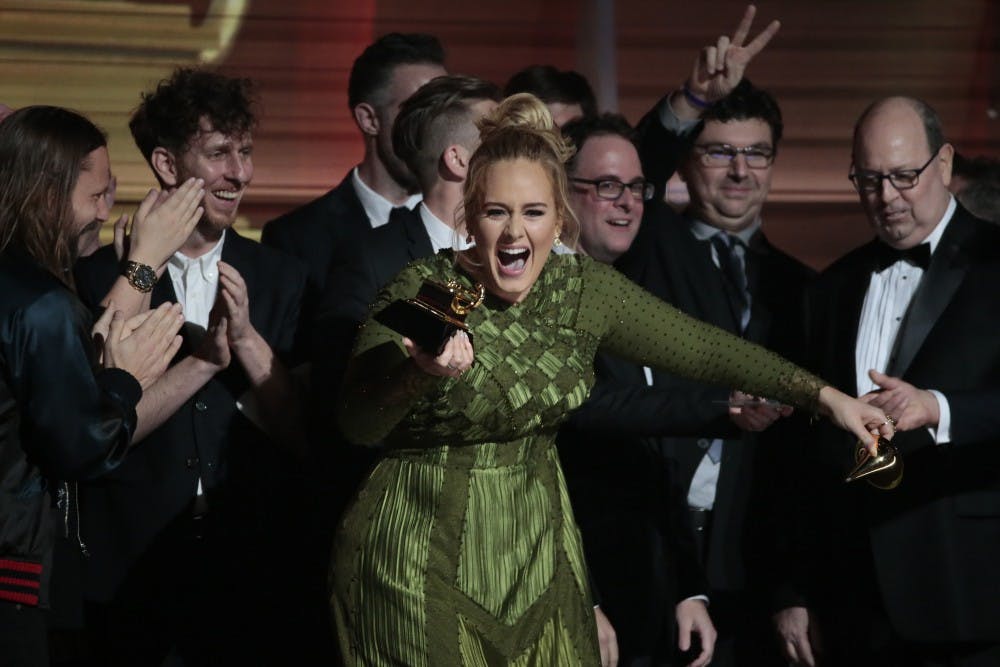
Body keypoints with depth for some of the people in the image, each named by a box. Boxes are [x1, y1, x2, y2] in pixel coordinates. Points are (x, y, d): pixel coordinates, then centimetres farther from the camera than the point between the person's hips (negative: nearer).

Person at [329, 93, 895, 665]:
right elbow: (358, 425, -20)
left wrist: (827, 396, -2)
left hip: (537, 554, 4)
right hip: (421, 561, -4)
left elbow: (703, 348, 2)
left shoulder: (583, 288, -2)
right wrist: (421, 374, -40)